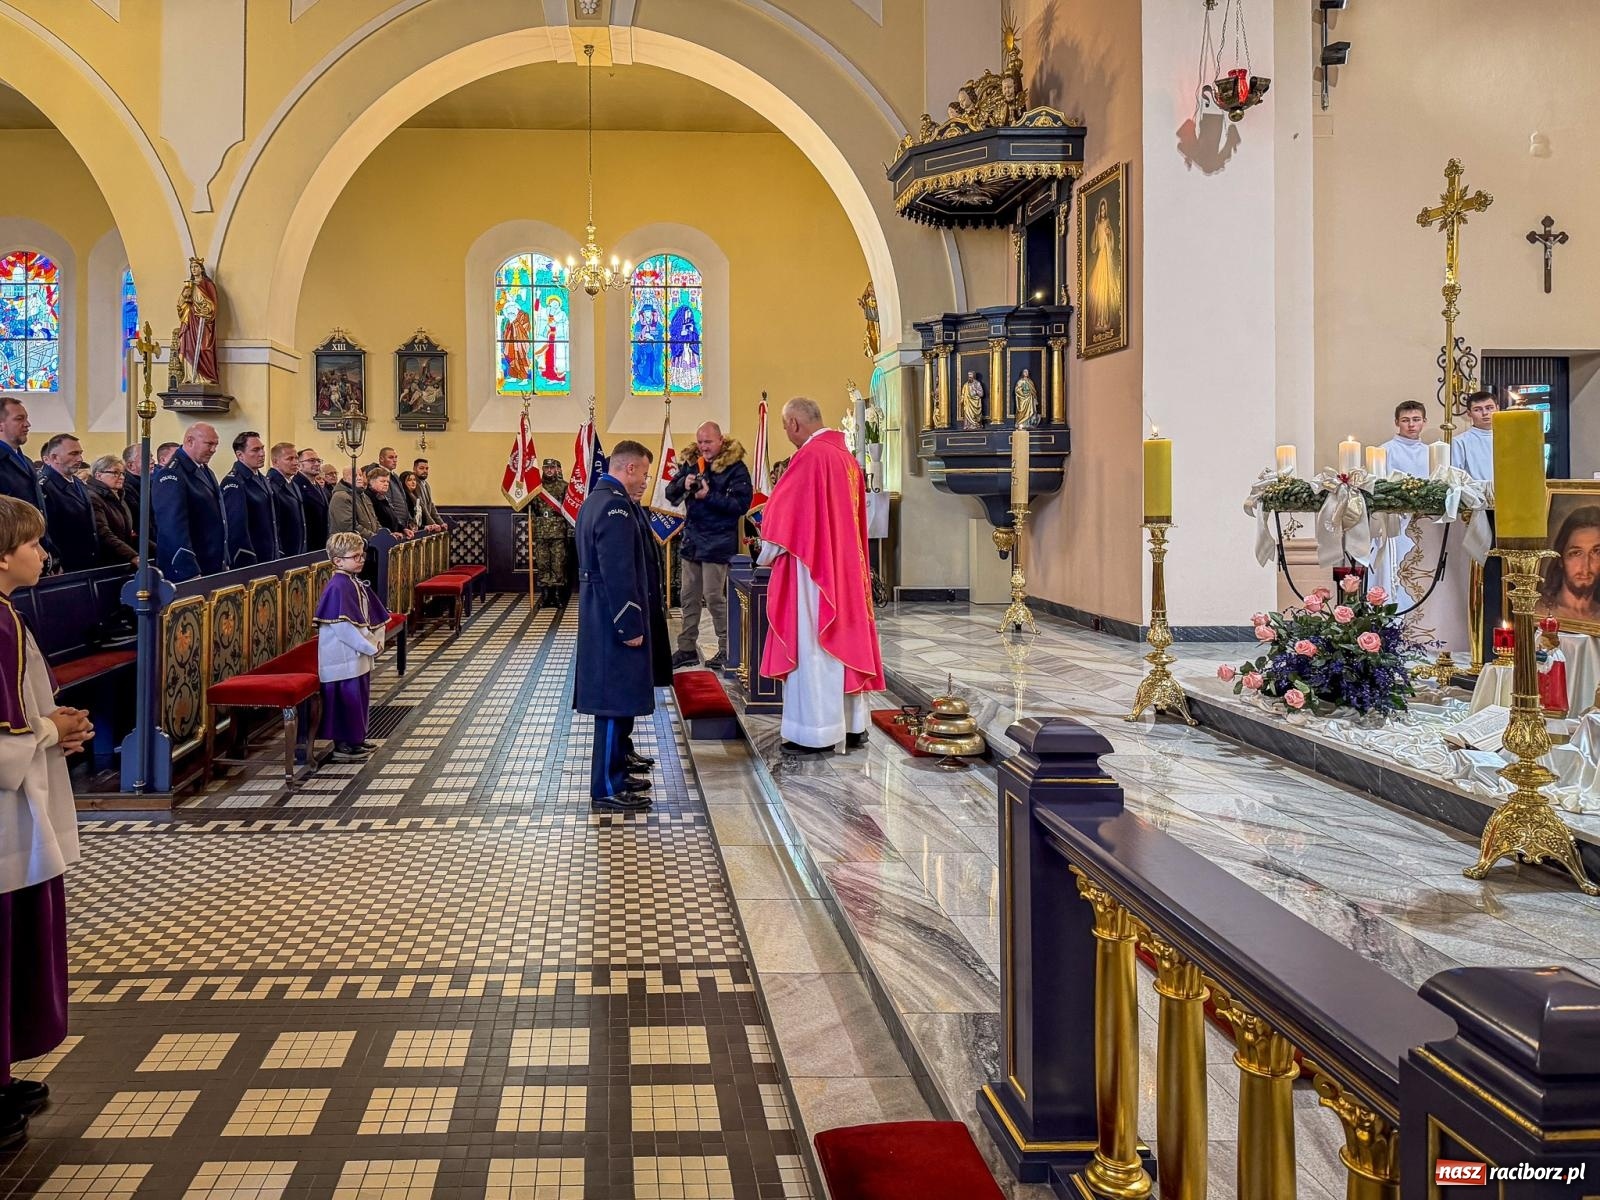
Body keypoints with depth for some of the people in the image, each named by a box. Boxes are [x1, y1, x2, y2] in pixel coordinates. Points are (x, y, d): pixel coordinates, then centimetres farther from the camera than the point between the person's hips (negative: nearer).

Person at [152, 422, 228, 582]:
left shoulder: (205, 471, 15)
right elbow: (174, 528, -21)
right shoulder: (171, 475, -14)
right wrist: (191, 574, -25)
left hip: (214, 569, 8)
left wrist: (224, 563, 17)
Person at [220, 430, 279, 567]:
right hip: (247, 566, -9)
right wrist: (249, 566, -21)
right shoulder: (234, 483, -15)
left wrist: (275, 558, 16)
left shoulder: (261, 479, 14)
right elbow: (237, 530, -21)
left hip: (268, 561, 9)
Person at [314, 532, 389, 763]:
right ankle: (342, 746, 7)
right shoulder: (338, 587, -19)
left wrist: (376, 638, 3)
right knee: (346, 698, -2)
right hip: (343, 656, -10)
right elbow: (343, 626, -24)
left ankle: (356, 740, 28)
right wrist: (370, 645, -17)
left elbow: (373, 614, 18)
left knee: (359, 697, 17)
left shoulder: (357, 583, 10)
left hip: (359, 654, 10)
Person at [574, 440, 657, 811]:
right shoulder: (615, 506, -19)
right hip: (615, 621, -10)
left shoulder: (594, 499, 13)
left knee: (613, 698, 18)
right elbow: (619, 574, -23)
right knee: (616, 700, -5)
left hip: (598, 616, 10)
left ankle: (614, 763, 29)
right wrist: (631, 627, -20)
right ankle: (607, 788, 1)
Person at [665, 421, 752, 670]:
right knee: (689, 596, 11)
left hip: (717, 544, -6)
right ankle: (687, 648, 20)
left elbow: (741, 504, -17)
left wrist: (709, 496, -23)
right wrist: (683, 484, -12)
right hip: (691, 540, 6)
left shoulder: (735, 467, -10)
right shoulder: (690, 463, 8)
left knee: (714, 596, -5)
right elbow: (670, 494, 10)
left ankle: (727, 649, 7)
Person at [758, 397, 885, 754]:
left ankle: (816, 734, 2)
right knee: (845, 640, 13)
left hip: (811, 567, -9)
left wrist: (767, 553, 3)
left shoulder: (809, 456, -15)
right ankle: (853, 726, 18)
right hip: (846, 568, 9)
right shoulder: (846, 457, 11)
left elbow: (784, 512, -12)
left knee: (811, 647, -2)